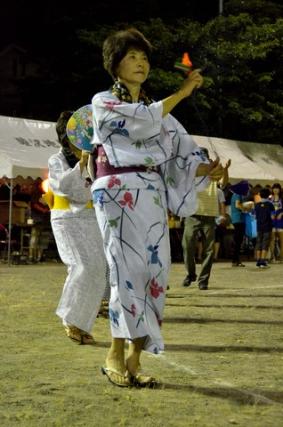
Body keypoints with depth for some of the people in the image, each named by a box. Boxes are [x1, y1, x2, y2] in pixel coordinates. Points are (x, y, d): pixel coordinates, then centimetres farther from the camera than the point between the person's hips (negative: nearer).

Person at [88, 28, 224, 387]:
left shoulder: (157, 108, 21)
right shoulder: (102, 101, 5)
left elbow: (182, 150, 11)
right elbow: (144, 120, -13)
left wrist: (209, 169, -8)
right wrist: (181, 92, -9)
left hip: (152, 197, 5)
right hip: (117, 193, -5)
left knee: (153, 271, -4)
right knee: (129, 268, -18)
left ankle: (134, 360, 1)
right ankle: (115, 356, -16)